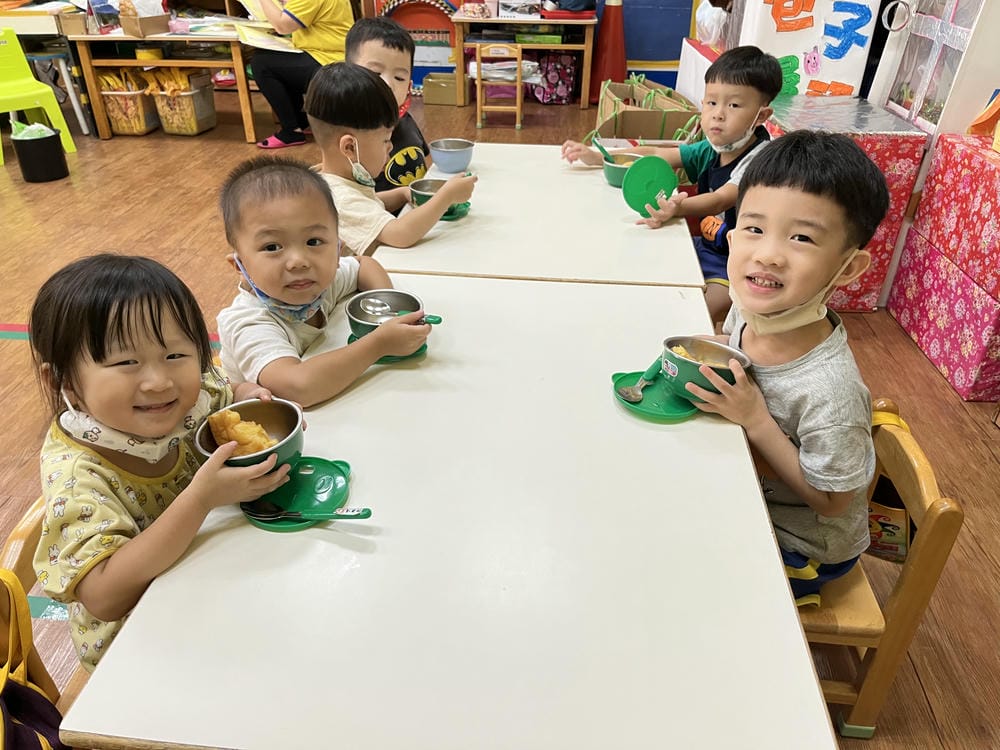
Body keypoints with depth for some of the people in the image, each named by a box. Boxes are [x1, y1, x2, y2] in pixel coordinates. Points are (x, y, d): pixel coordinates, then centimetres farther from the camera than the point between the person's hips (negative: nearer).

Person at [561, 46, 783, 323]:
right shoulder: (710, 151, 4)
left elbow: (720, 200, -35)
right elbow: (655, 154, 10)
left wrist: (677, 208, -56)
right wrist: (597, 157, 1)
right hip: (706, 247, 8)